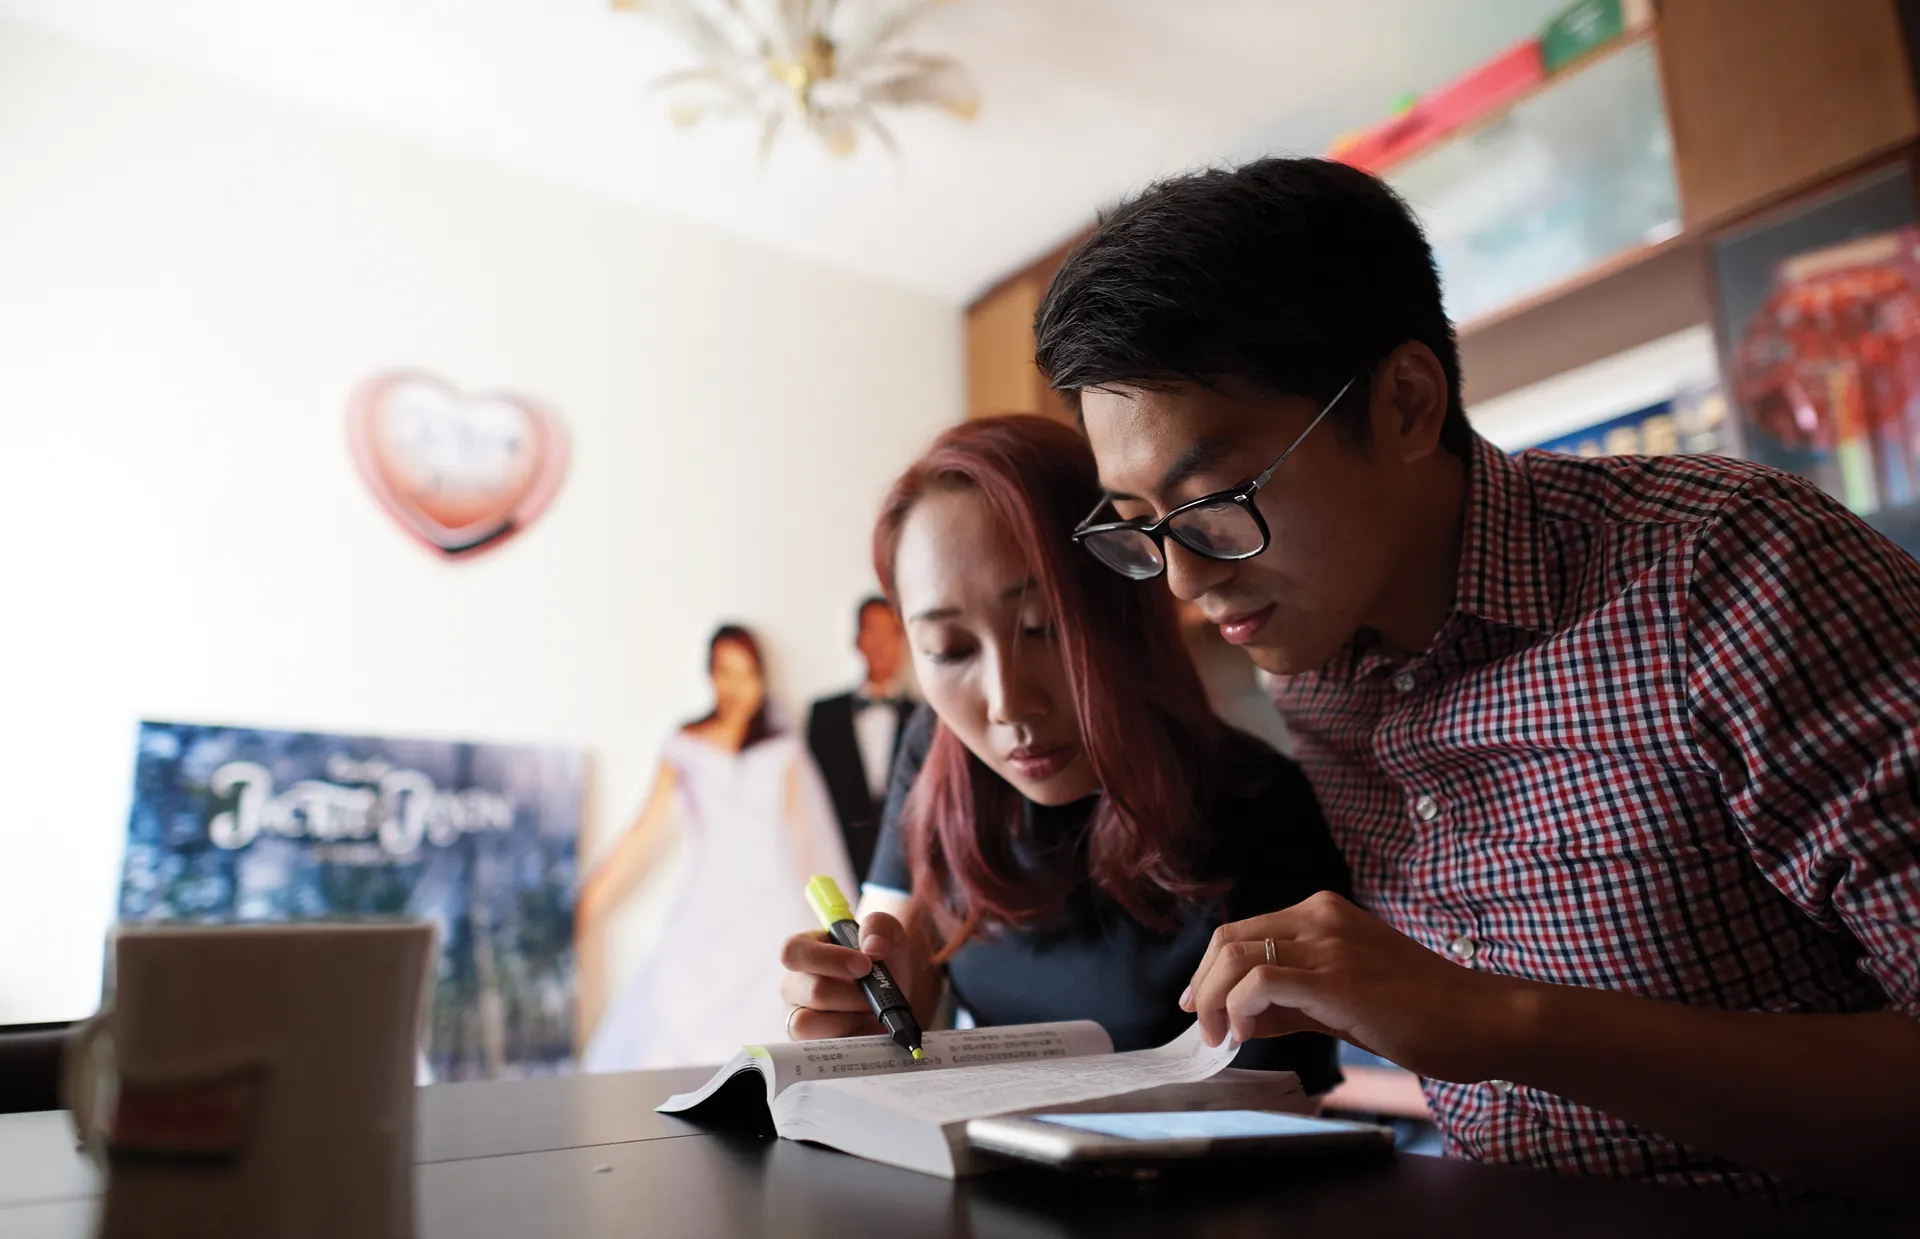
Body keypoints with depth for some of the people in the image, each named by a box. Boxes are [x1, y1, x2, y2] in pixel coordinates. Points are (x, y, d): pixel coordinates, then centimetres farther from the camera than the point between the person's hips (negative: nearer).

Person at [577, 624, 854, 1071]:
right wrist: (597, 892, 0)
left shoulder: (783, 753, 9)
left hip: (767, 908, 1)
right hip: (704, 909, 0)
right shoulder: (684, 748, 6)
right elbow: (649, 828, 5)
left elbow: (803, 834, 10)